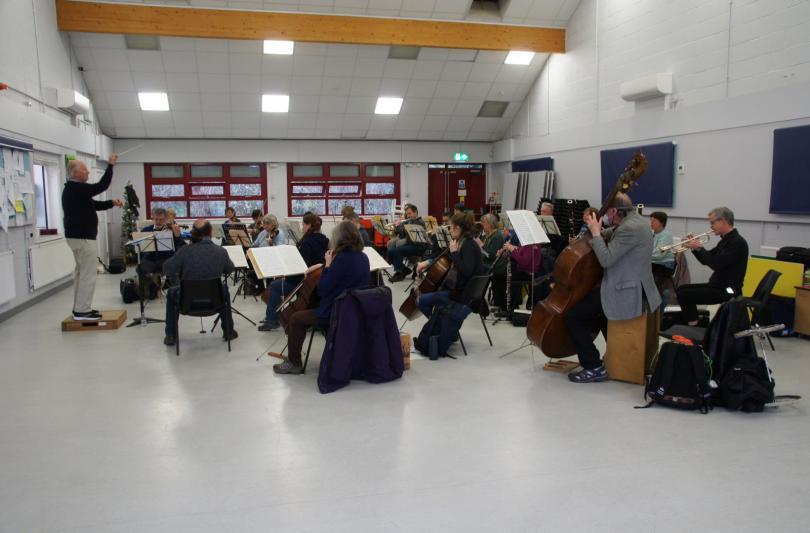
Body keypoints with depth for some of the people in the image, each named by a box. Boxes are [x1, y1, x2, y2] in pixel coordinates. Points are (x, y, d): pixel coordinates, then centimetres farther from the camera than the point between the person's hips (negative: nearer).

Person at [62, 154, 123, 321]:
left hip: (77, 236, 11)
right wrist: (110, 165, -15)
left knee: (81, 272, 14)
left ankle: (79, 308, 19)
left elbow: (93, 204, 18)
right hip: (82, 237, -11)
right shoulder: (76, 188, -17)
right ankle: (82, 311, -6)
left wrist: (112, 203, 5)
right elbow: (102, 186, -22)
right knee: (88, 273, -8)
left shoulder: (73, 189, 17)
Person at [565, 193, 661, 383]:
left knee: (572, 316, -13)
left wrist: (596, 233, -15)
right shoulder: (636, 220, 8)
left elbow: (606, 259, -25)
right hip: (635, 286, 11)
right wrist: (600, 232, 0)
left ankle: (594, 367, -7)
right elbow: (613, 237, 19)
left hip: (625, 292, -11)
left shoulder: (629, 228, -23)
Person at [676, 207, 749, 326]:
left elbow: (716, 264, -28)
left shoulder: (737, 242, -19)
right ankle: (691, 322, 11)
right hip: (717, 285, 10)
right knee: (682, 289, 10)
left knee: (684, 295, -16)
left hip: (727, 290, -10)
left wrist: (699, 248, -16)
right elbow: (706, 260, 20)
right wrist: (695, 247, 3)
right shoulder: (725, 240, 13)